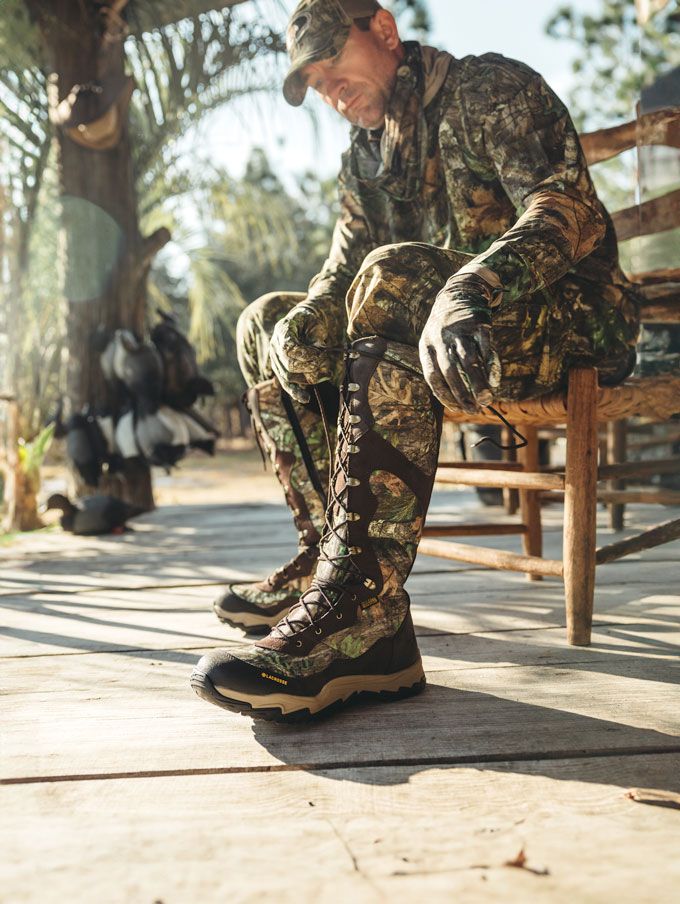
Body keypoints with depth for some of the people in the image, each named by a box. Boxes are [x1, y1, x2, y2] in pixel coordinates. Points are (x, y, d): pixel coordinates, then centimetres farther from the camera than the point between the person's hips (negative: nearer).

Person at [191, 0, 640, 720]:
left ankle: (360, 611, -44)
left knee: (394, 278, -35)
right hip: (445, 335, 8)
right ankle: (329, 556, -13)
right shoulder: (364, 155, 18)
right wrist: (300, 324, -14)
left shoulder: (490, 88, -4)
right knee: (267, 323, 0)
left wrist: (470, 290, -41)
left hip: (571, 327, -7)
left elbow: (571, 208, -21)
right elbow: (340, 273, 10)